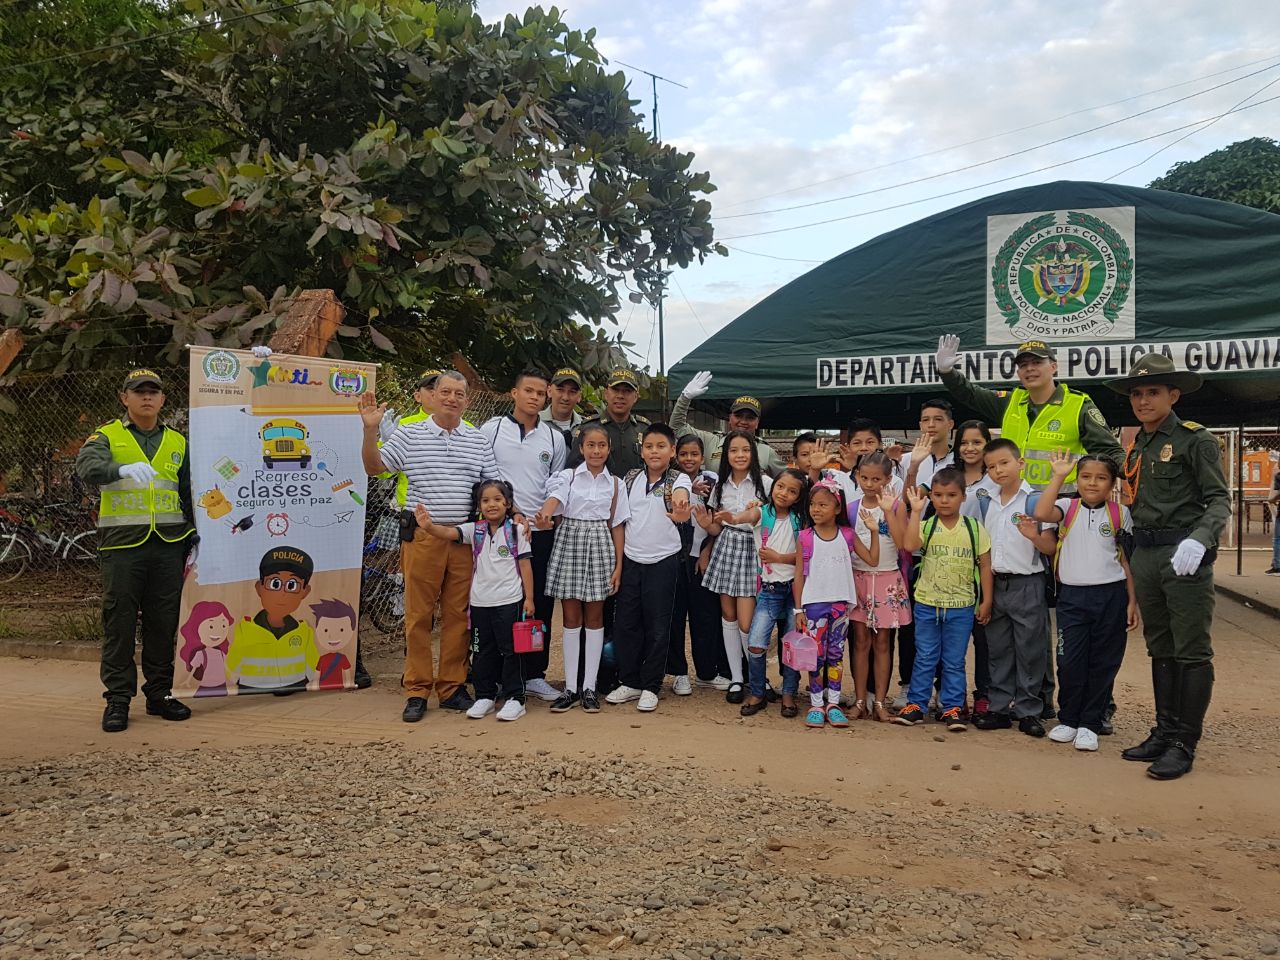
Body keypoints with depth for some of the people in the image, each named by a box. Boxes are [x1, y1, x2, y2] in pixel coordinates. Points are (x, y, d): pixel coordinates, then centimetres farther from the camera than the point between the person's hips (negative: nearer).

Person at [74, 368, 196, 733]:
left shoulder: (177, 442, 16)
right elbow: (86, 466, -17)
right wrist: (123, 469, -37)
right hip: (122, 544, -3)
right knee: (119, 622, -1)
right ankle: (117, 699, 7)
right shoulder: (107, 436, 5)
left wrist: (193, 539, 12)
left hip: (168, 544, 3)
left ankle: (159, 692, 17)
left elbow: (189, 495, 20)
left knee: (164, 621, 7)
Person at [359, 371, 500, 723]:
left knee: (458, 615, 6)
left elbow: (495, 486, 12)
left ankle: (452, 687, 17)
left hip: (465, 538, 2)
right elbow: (373, 467, 2)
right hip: (422, 537, -2)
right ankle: (417, 692, 10)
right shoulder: (409, 434, 4)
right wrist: (371, 429, -11)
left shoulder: (479, 441, 11)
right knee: (418, 615, 2)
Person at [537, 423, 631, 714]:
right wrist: (544, 516, -42)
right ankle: (571, 687, 10)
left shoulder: (614, 483, 6)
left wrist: (618, 564, 1)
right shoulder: (568, 476, 1)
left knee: (594, 618, 4)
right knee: (571, 617, 3)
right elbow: (554, 497, -19)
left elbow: (616, 525, 7)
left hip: (600, 545, 1)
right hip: (570, 542, -1)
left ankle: (589, 687, 12)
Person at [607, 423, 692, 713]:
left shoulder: (679, 479, -5)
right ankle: (629, 682, 22)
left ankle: (650, 687, 16)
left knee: (657, 627, 4)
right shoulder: (630, 479, 5)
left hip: (663, 561, -3)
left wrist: (680, 502, -53)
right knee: (626, 623, 8)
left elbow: (681, 494, -29)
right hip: (630, 560, 3)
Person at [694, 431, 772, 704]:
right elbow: (717, 529, 13)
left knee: (746, 623, -8)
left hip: (752, 551, -4)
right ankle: (736, 679, 18)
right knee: (728, 616, 7)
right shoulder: (720, 485, 9)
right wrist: (706, 525, -9)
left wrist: (743, 518, -20)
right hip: (726, 549, 4)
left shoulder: (764, 483, -5)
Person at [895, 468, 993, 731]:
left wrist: (986, 601, 0)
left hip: (961, 606, 0)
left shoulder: (974, 528, -3)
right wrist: (916, 511, -22)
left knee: (954, 660, 10)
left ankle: (953, 707, 20)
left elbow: (985, 565, 2)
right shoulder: (926, 526, -4)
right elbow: (910, 545, -25)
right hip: (927, 603, 0)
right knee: (925, 658, 10)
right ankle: (916, 705, 18)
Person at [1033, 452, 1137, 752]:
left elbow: (1127, 559, 7)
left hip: (1110, 595, 1)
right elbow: (1041, 513, -21)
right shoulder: (1068, 507, 2)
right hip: (1072, 595, 0)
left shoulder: (1120, 514, 4)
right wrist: (1058, 476, -17)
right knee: (1069, 661, 1)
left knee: (1103, 663, 6)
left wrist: (1132, 601, 3)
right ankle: (1068, 719, 18)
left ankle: (1090, 724, 18)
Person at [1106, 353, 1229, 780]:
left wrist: (1198, 540, -27)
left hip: (1184, 553, -7)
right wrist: (1132, 555, 14)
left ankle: (1183, 744, 4)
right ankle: (1164, 732, 23)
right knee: (1160, 650, 14)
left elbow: (1219, 500, -10)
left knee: (1191, 652, -1)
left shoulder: (1195, 440, -5)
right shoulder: (1135, 446, 14)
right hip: (1144, 554, 7)